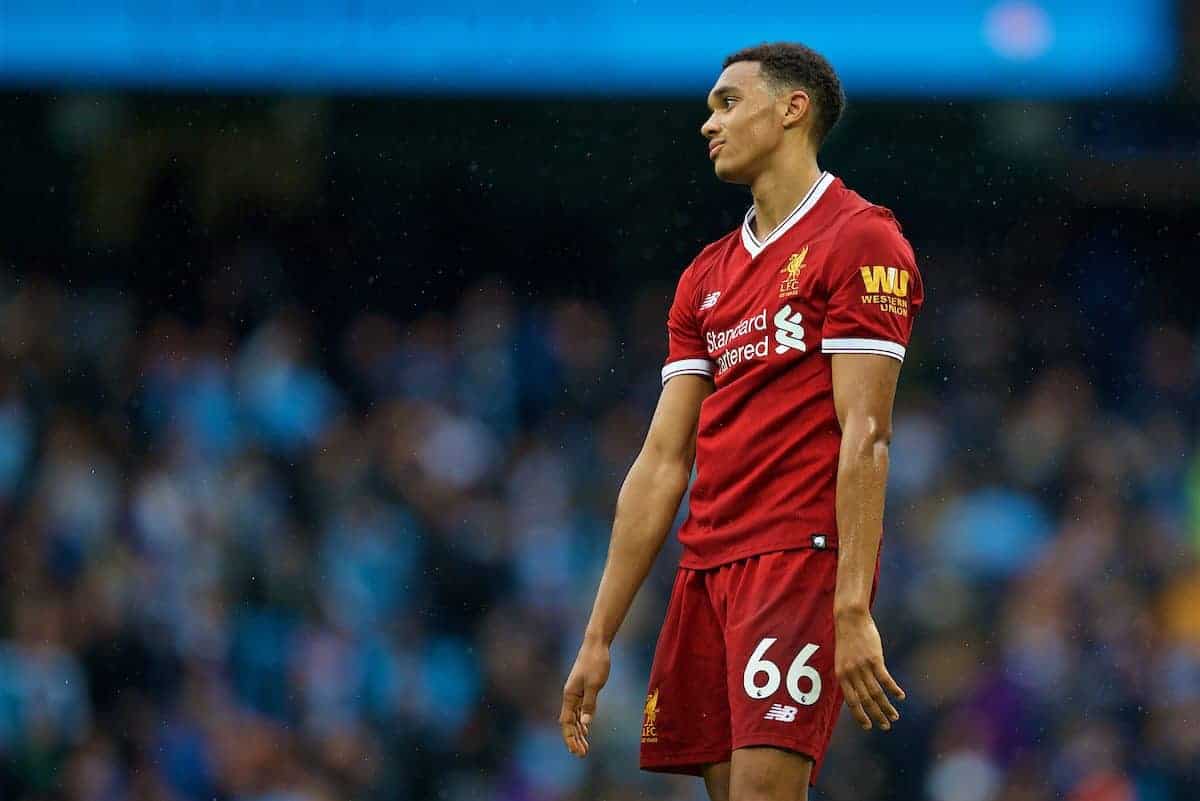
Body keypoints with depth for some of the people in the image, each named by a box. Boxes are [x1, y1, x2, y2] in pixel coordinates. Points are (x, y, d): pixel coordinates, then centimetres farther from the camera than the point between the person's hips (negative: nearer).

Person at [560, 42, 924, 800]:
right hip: (709, 561, 7)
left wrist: (853, 610, -19)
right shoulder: (708, 276, 19)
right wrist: (599, 638, 13)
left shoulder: (859, 240, -4)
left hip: (802, 558, -7)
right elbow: (662, 462, 17)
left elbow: (864, 437, -12)